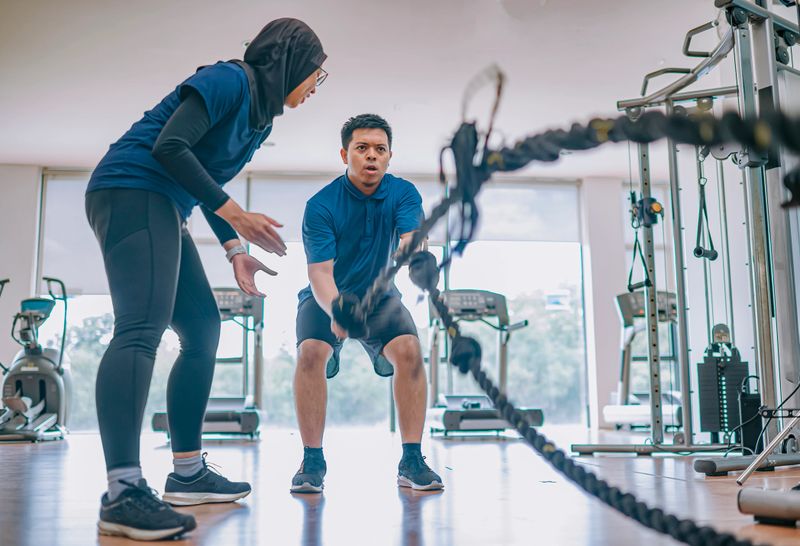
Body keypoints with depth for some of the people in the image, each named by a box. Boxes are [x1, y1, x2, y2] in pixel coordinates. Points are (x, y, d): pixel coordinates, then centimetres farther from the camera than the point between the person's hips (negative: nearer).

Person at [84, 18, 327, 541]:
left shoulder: (261, 118, 20)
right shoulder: (229, 80, -9)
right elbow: (169, 146, -19)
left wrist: (236, 251, 10)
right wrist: (235, 213, -19)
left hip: (163, 209, 11)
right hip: (131, 191, -10)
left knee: (204, 331, 7)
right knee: (142, 329, -24)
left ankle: (188, 473, 12)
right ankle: (123, 491, -32)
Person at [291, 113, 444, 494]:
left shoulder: (403, 193, -14)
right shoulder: (320, 205, -21)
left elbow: (413, 240, -31)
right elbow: (319, 271, -29)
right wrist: (335, 310, -50)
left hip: (380, 298, 2)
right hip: (326, 298, -1)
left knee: (409, 349, -24)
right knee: (310, 352, -28)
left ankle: (411, 462, -13)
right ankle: (312, 462, -14)